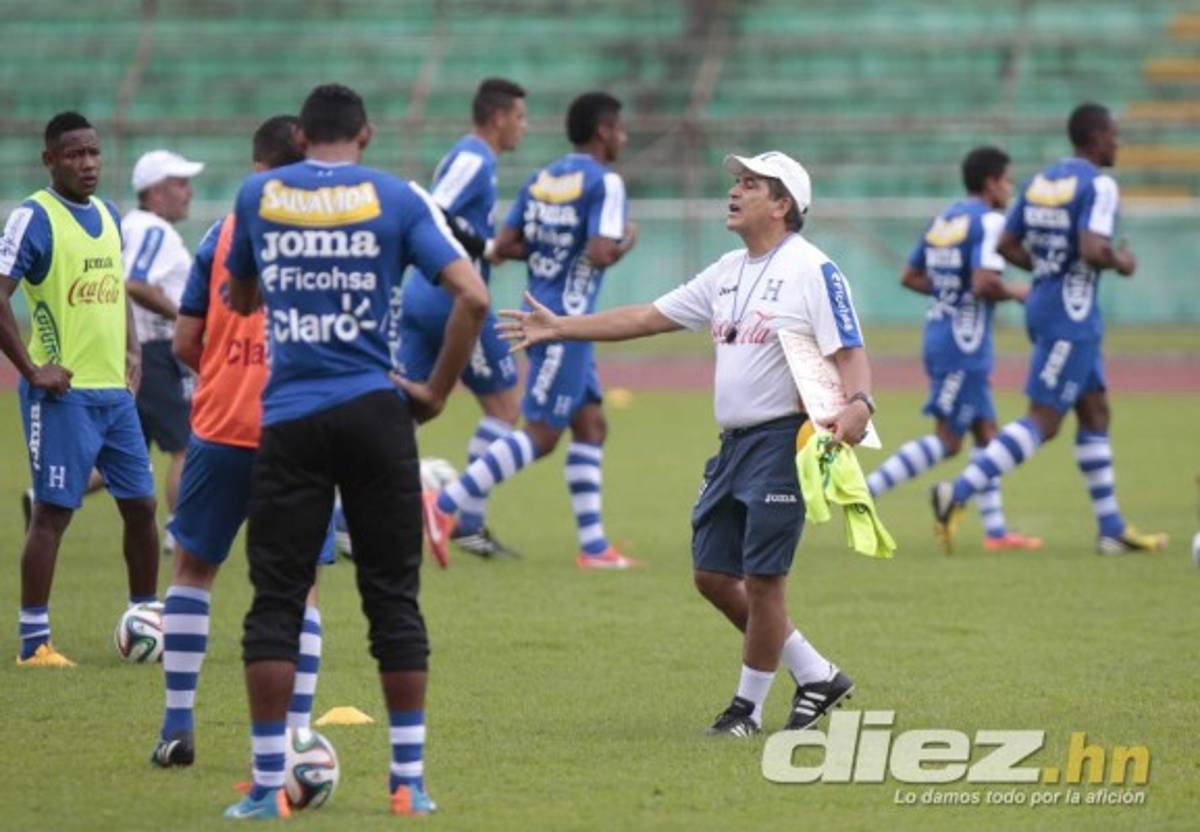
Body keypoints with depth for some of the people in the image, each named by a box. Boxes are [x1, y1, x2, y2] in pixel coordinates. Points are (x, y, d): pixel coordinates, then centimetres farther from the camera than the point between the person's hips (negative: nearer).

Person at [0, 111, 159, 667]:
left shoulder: (108, 216, 13)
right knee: (53, 511, -6)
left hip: (115, 390, 7)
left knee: (140, 505, 9)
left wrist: (130, 351, 13)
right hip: (63, 392, -7)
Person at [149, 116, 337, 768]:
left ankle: (177, 725, 12)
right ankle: (296, 734, -2)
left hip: (222, 428, 1)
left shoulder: (223, 234, 3)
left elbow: (185, 343, 3)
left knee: (191, 569, 16)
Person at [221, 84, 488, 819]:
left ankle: (269, 785, 2)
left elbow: (241, 298, 23)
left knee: (276, 601, 4)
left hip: (288, 419, 1)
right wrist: (439, 391, 2)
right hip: (374, 414, 0)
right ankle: (410, 780, 9)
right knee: (393, 598, 7)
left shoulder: (257, 196, 7)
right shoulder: (398, 199, 2)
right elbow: (473, 296, -8)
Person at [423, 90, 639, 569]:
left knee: (590, 426, 13)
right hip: (566, 320, -9)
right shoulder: (604, 182, -12)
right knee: (541, 435, -7)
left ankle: (592, 545, 13)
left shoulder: (541, 180, 11)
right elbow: (601, 253, -24)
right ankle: (445, 506, -12)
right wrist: (628, 240, -4)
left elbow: (503, 247, 9)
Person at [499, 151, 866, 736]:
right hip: (734, 444, 9)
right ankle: (816, 676, 19)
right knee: (712, 575, 8)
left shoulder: (812, 271, -9)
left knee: (761, 579, -6)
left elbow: (850, 352, -15)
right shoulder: (728, 272, 15)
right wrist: (559, 328, 18)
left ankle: (750, 705, 10)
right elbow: (650, 317, 19)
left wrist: (858, 403, -35)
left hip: (784, 441, -9)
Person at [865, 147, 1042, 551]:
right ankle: (863, 494, -10)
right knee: (947, 441, -5)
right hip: (963, 344, -9)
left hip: (939, 333, 9)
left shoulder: (941, 221, 12)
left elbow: (910, 277, 15)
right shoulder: (989, 222, -14)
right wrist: (1014, 292, -6)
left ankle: (996, 529, 13)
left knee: (986, 433, 13)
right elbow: (984, 283, -24)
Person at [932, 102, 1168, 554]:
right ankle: (958, 492, -15)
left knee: (1096, 413, 14)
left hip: (1043, 304, 9)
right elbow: (1092, 249, -26)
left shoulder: (1041, 181, 11)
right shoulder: (1099, 185, -14)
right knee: (1043, 422, -8)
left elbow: (1006, 245, 12)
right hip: (1071, 314, -9)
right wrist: (1120, 262, -7)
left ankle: (1112, 529, 17)